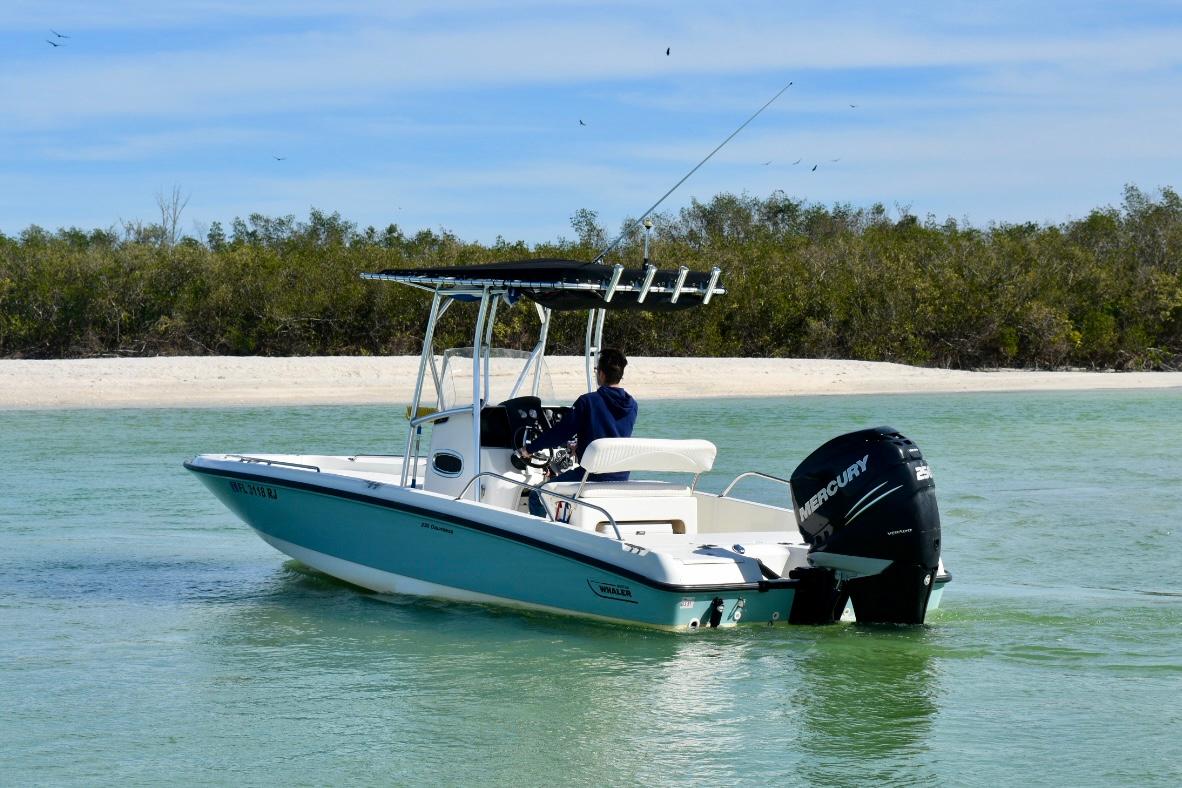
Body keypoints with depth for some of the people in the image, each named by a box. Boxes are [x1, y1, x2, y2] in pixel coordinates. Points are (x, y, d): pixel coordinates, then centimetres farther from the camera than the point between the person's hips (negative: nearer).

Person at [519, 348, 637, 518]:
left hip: (592, 475, -7)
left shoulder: (588, 401, -12)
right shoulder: (632, 406, 6)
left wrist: (530, 449, 6)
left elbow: (562, 432, -8)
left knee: (537, 497, 7)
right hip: (621, 478, 7)